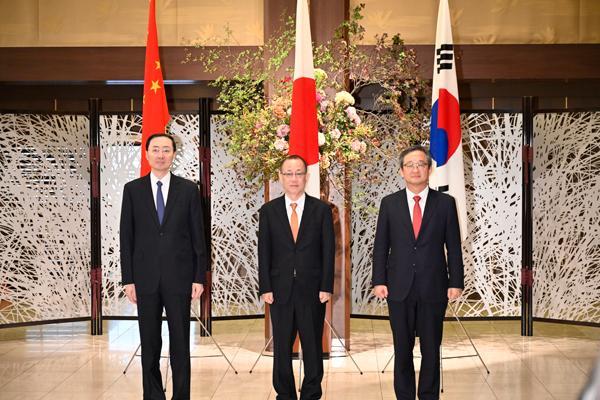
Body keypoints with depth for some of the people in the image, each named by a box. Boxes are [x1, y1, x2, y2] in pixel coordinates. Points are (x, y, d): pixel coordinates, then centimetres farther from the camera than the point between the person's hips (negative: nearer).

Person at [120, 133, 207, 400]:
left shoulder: (188, 190, 4)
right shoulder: (133, 189, 5)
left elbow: (198, 236, 4)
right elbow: (126, 237, 4)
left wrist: (199, 277, -1)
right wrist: (128, 279, -1)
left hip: (179, 277, -1)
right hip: (145, 277, 1)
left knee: (180, 342, 4)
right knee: (149, 343, 7)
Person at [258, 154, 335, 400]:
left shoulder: (321, 209, 3)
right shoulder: (268, 211, 5)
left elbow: (328, 251, 1)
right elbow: (264, 252, 3)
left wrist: (326, 287, -6)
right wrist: (265, 288, -4)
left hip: (312, 290, -1)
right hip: (280, 290, 1)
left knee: (313, 346, 6)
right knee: (281, 347, 7)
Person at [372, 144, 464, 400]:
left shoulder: (445, 203, 2)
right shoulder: (389, 203, 5)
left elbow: (453, 246, 2)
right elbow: (381, 246, 5)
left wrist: (456, 282, -2)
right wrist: (379, 281, -2)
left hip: (433, 288, -1)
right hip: (399, 289, 1)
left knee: (431, 349, 6)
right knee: (402, 349, 7)